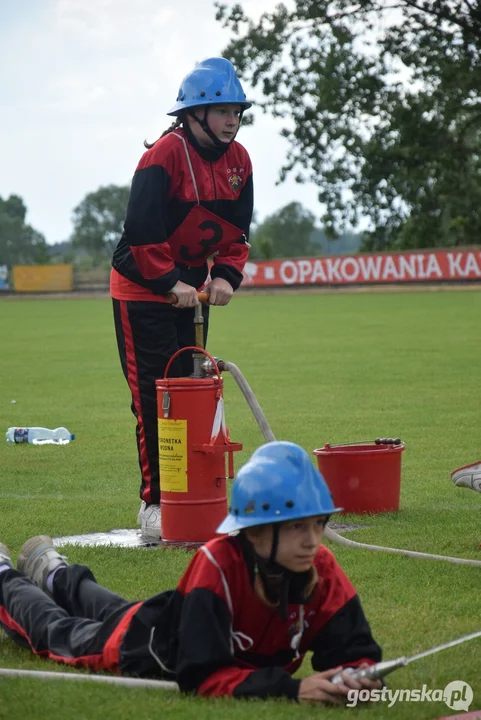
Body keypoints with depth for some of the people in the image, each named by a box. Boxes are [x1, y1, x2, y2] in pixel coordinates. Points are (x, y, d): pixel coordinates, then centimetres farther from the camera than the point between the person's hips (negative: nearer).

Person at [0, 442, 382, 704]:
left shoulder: (321, 569, -34)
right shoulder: (217, 564, -47)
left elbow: (356, 651, -32)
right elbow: (202, 674, -50)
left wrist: (356, 677, -57)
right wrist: (290, 687, -61)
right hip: (142, 641, -5)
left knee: (111, 613, 38)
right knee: (56, 630, 27)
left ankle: (58, 576, 68)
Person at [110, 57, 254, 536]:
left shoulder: (238, 160, 1)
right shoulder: (165, 155, -21)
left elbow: (238, 229, 6)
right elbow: (142, 230, -24)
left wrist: (225, 276, -9)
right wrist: (170, 282, -26)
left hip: (191, 287, 7)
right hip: (141, 289, -7)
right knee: (153, 398, -8)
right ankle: (154, 504, -4)